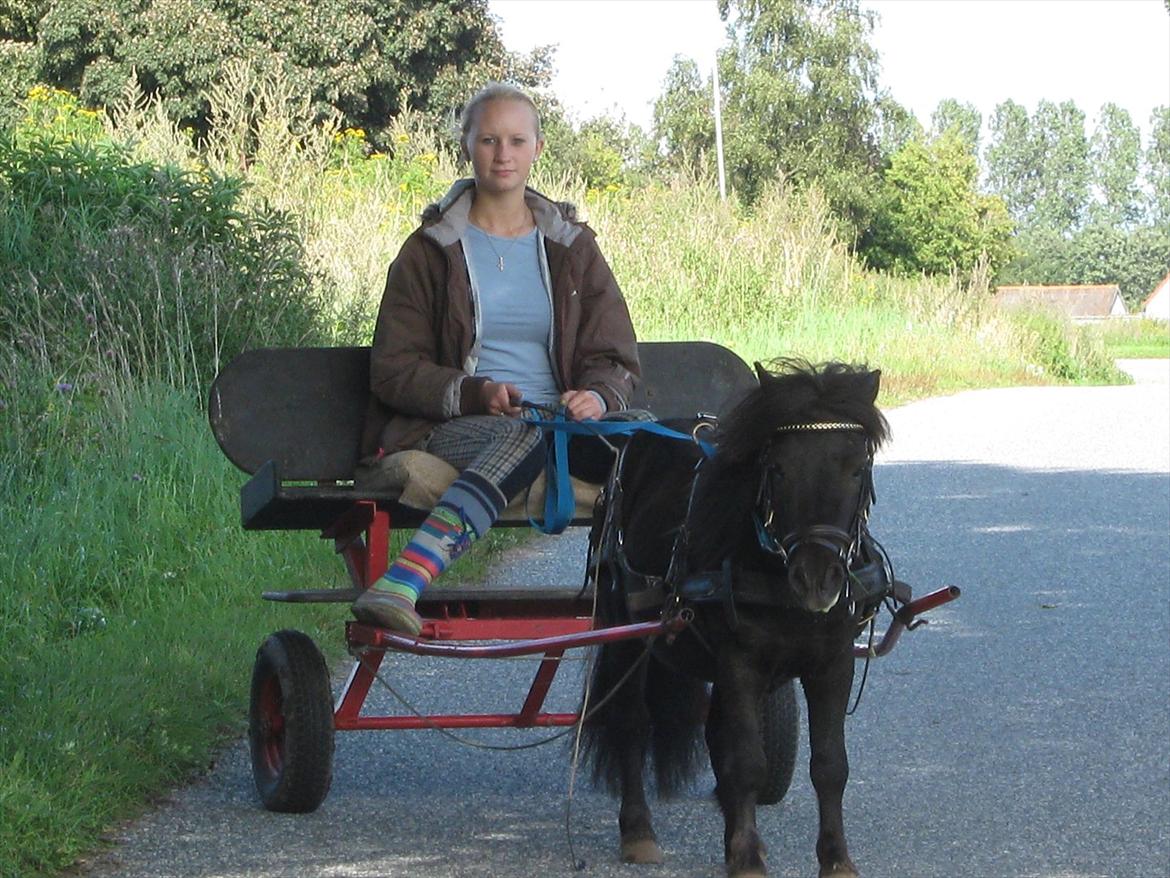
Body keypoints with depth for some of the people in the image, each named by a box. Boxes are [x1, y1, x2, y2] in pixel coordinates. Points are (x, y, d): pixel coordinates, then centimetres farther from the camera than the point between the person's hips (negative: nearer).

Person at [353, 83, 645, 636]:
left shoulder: (572, 245, 20)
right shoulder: (430, 251, 12)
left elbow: (615, 357, 15)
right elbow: (393, 370, 6)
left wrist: (596, 395, -11)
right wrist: (475, 394, -13)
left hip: (562, 418, 4)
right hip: (455, 429, -3)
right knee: (532, 435, -42)